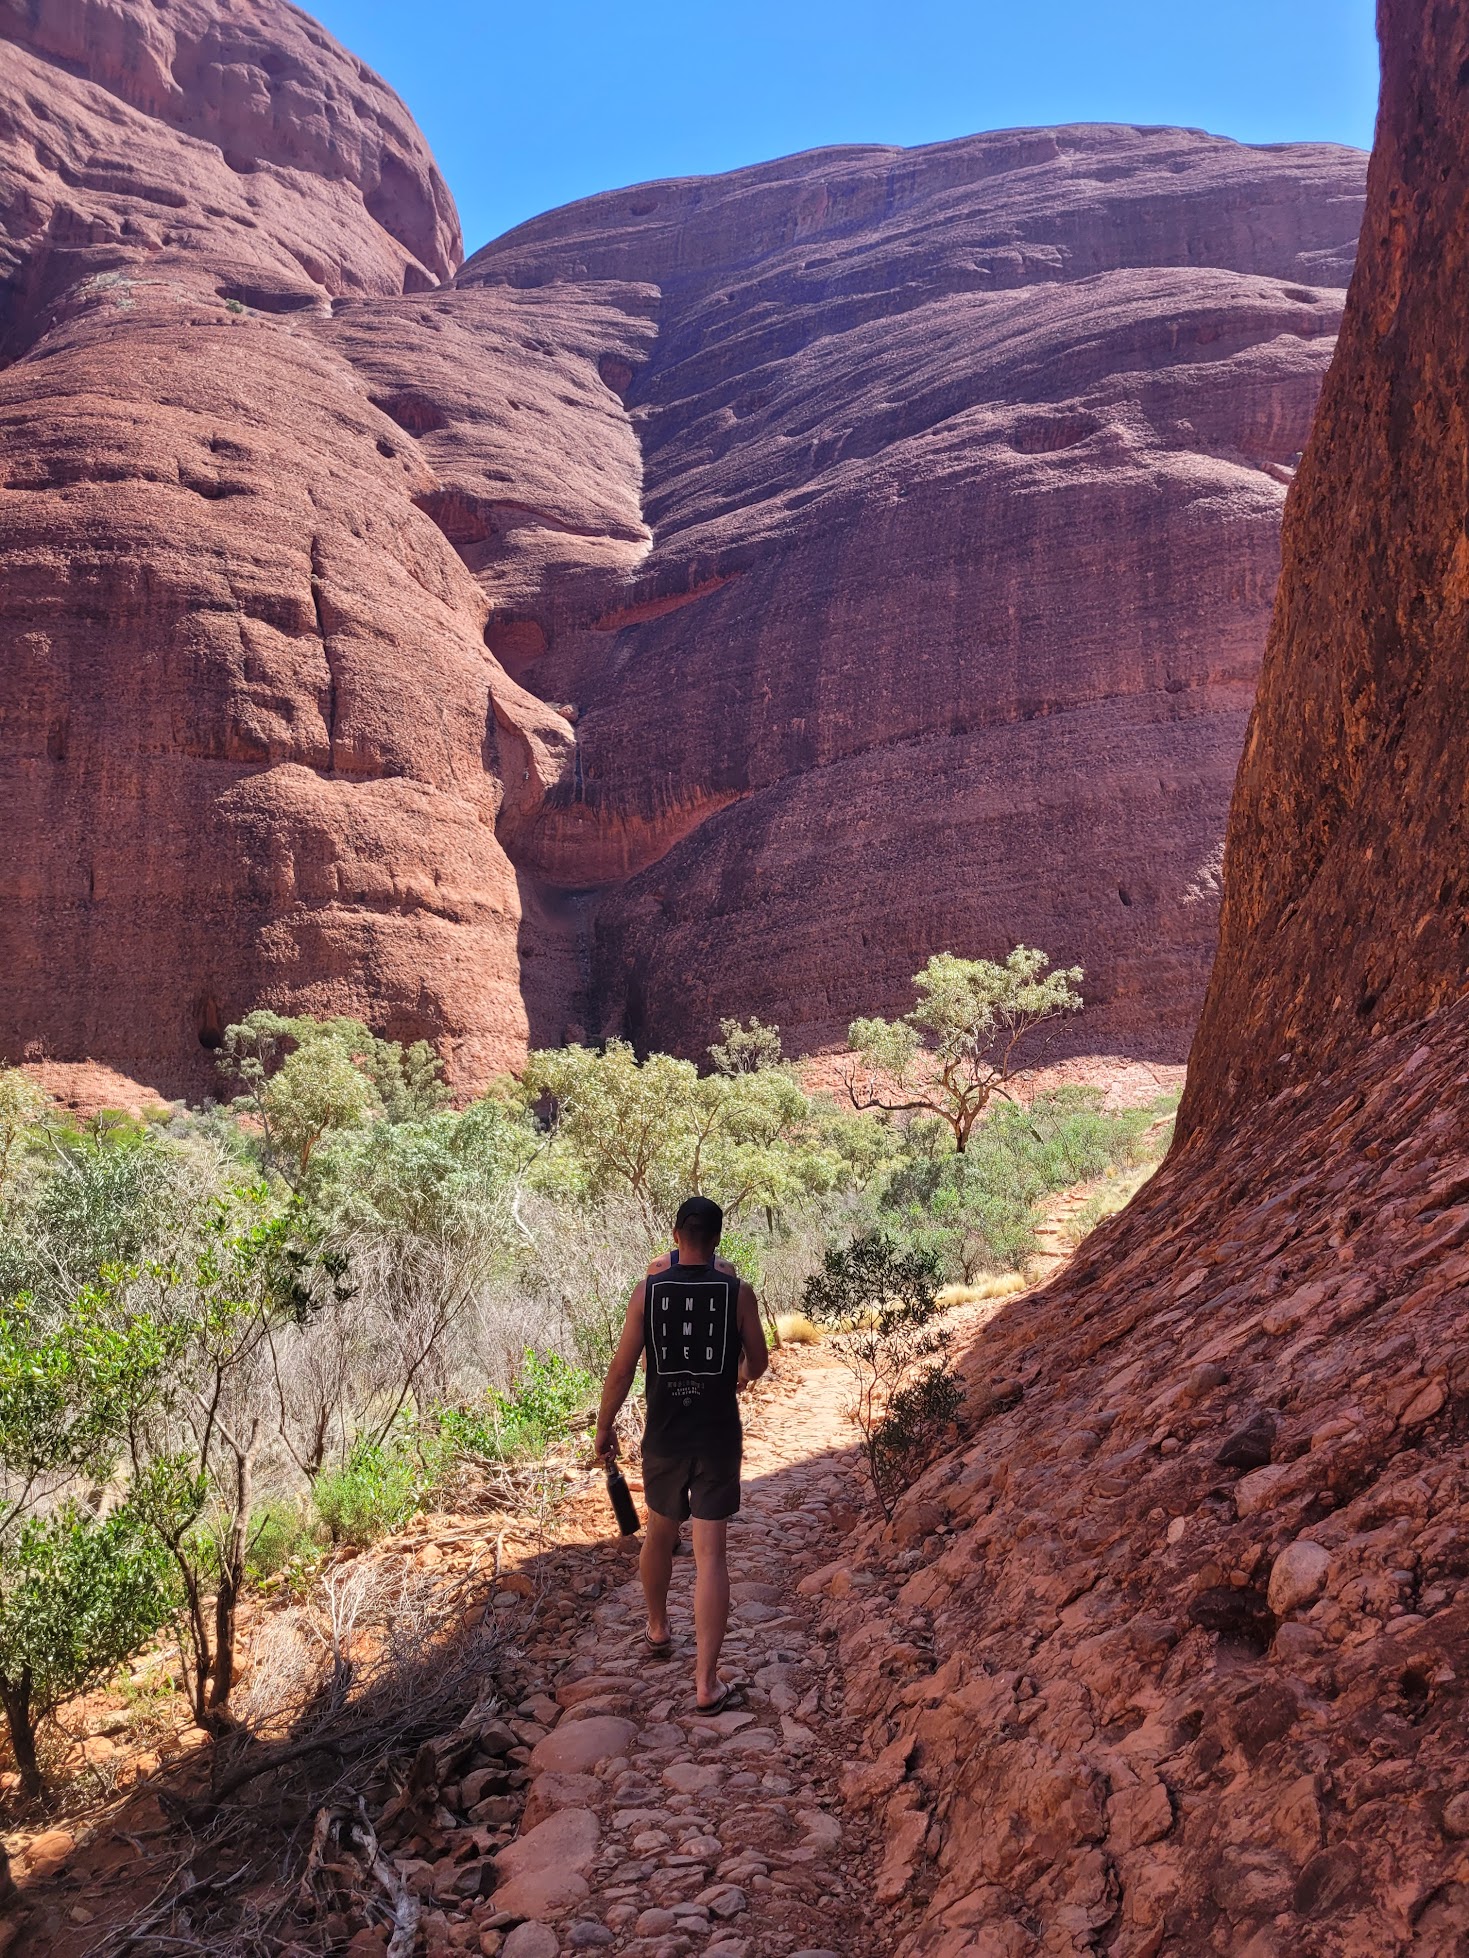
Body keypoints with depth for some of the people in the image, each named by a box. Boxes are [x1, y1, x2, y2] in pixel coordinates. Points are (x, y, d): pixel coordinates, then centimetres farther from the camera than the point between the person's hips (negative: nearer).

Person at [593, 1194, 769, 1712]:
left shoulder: (649, 1287, -7)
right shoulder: (737, 1290, -8)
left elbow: (622, 1366, -5)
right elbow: (758, 1360, 5)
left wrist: (605, 1426, 8)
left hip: (664, 1436, 1)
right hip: (718, 1437, -1)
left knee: (659, 1534, 24)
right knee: (711, 1554, 2)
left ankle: (658, 1630, 44)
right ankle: (706, 1682, 0)